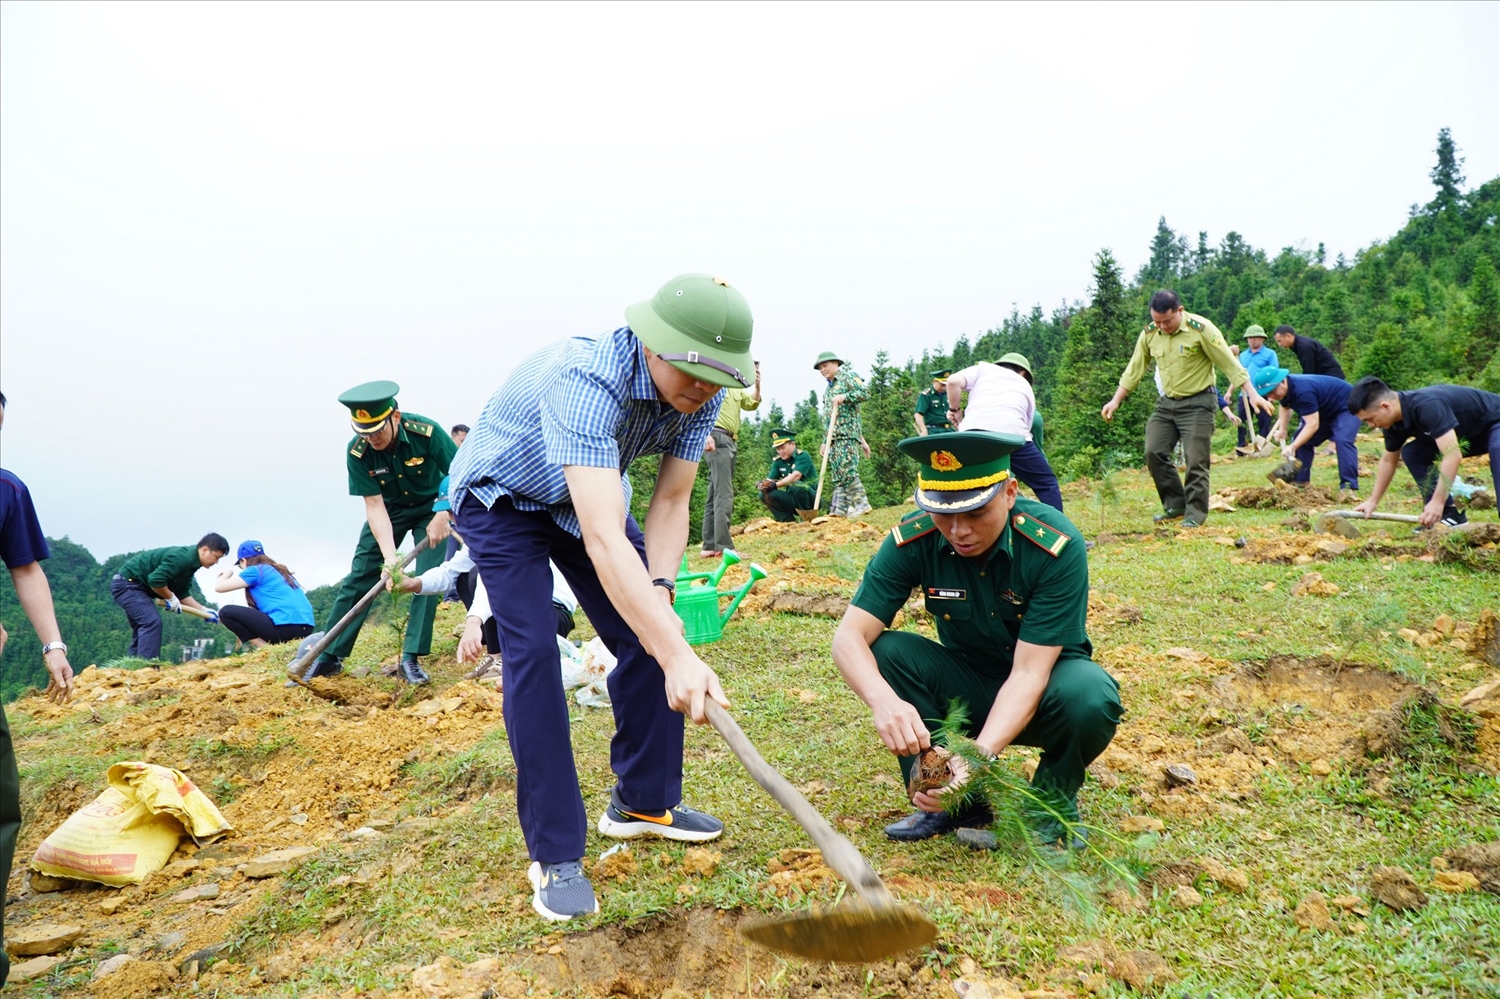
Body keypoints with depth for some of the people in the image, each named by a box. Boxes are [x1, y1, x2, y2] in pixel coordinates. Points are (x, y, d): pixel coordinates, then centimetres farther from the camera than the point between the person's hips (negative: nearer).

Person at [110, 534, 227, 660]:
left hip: (132, 585, 11)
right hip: (127, 583, -11)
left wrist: (205, 611, 8)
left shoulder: (189, 563, 8)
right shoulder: (182, 557, -24)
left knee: (144, 627, 14)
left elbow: (183, 594, 12)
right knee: (152, 622, -19)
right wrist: (171, 598, -16)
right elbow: (156, 580, -32)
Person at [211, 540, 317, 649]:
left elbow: (218, 587, 4)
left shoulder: (255, 571, 3)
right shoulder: (278, 571, 26)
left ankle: (265, 648, -9)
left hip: (285, 627, -9)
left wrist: (227, 573, 23)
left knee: (226, 612, 1)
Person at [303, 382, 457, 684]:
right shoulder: (357, 452, -25)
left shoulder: (426, 432, -31)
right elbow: (375, 506, -24)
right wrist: (390, 556, -33)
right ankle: (330, 656, 9)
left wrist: (443, 515, -31)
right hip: (388, 510, 2)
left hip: (431, 506, -2)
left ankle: (411, 658, -6)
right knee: (358, 577, -1)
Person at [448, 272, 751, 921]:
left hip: (587, 495, 6)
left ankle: (641, 801, 17)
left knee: (649, 638, -1)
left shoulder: (699, 395, -20)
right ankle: (554, 854, -7)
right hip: (502, 497, -6)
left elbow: (669, 502, -13)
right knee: (532, 649, -19)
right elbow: (603, 538, -51)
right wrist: (678, 657, -56)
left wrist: (660, 594, -29)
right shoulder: (587, 381, -42)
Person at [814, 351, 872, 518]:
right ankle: (840, 509, 4)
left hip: (848, 433, -8)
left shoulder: (847, 376, 3)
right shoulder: (827, 390, 24)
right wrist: (826, 442, 19)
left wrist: (844, 397, -19)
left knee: (847, 469, -17)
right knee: (836, 473, 4)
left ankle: (862, 504, -12)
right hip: (834, 436, 8)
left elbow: (865, 392, -11)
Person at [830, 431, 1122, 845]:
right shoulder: (911, 541, -20)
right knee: (886, 651, -25)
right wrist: (884, 701, -47)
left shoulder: (1056, 545, -26)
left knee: (1089, 694, -35)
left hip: (1042, 691, -2)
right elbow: (850, 637, -25)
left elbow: (1029, 672, -29)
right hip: (968, 692, 2)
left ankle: (1053, 799, -2)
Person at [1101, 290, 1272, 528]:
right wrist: (1116, 401, 8)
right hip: (1166, 403, 5)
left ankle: (1195, 512, 4)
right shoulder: (1149, 334, -2)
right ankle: (1175, 505, 10)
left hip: (1197, 403, -5)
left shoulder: (1201, 329, -16)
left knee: (1195, 460, -8)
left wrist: (1253, 395, -15)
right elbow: (1134, 370, 9)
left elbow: (1230, 365, -13)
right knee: (1154, 452, -3)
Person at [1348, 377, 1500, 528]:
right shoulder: (1395, 423, -11)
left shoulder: (1428, 405, -38)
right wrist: (1373, 501, 8)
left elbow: (1453, 455, -42)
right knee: (1411, 453, -4)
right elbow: (1388, 460, 6)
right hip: (1467, 433, 8)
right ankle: (1450, 515, -3)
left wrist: (1437, 502, -42)